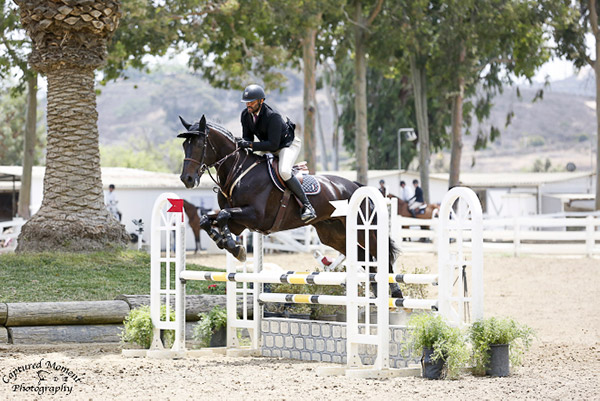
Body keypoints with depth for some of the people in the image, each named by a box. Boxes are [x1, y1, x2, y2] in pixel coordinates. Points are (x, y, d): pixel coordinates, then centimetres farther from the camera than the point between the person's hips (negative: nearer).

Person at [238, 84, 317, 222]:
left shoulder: (273, 116, -32)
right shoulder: (246, 115, -9)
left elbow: (273, 144, -34)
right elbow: (247, 138, 0)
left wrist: (251, 145, -40)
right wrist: (243, 145, -25)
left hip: (289, 144, -9)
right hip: (268, 148, 9)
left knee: (284, 172, -33)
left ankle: (307, 206, -27)